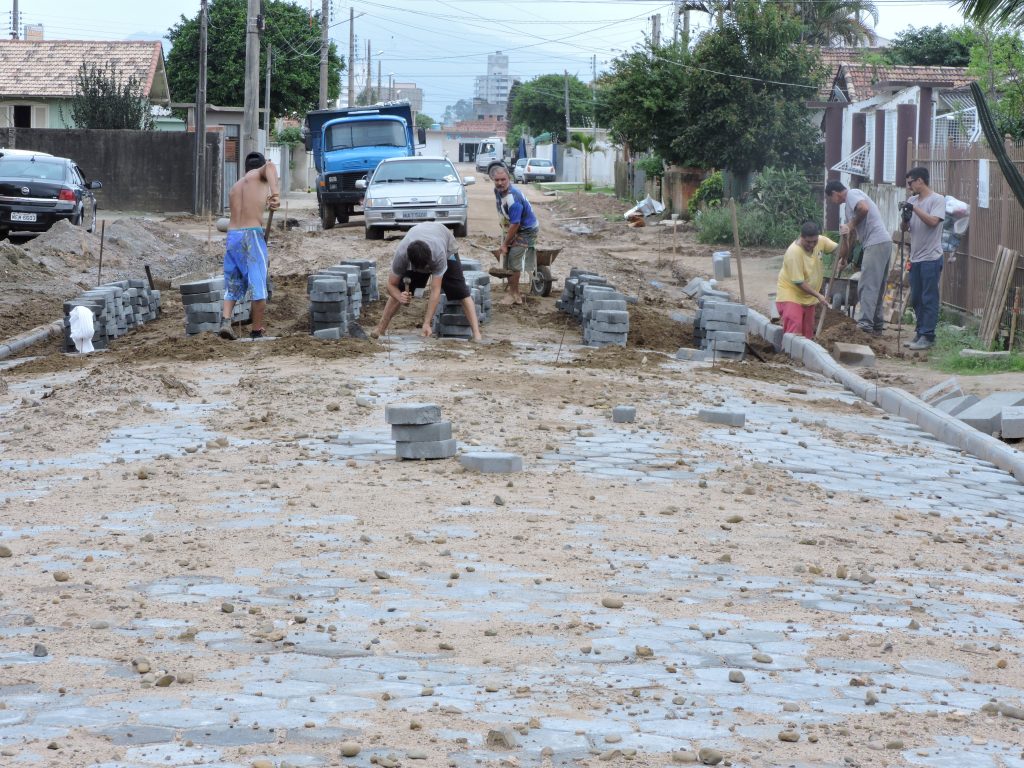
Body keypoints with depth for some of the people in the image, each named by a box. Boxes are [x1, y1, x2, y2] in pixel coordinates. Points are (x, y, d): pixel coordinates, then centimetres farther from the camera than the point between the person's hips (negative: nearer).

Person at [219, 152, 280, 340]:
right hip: (252, 234, -6)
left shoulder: (234, 188, 24)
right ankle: (257, 330, 7)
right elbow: (270, 167, -17)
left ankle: (225, 320, -5)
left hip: (232, 234, 6)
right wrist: (275, 192, -29)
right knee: (258, 284, 2)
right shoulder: (259, 175, 6)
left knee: (233, 283, 14)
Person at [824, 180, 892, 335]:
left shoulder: (852, 194, -4)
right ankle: (877, 325, 19)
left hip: (876, 244, -10)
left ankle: (865, 325, -13)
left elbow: (864, 208, -26)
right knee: (877, 287, 14)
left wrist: (851, 225, -11)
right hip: (883, 243, 10)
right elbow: (851, 234, 30)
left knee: (867, 286, -10)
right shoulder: (850, 202, 26)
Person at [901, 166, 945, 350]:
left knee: (929, 299, -5)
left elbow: (933, 221, -21)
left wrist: (914, 208, -20)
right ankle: (920, 333, 20)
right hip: (916, 258, 8)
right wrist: (905, 218, -8)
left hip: (931, 258, -8)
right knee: (916, 299, 12)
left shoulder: (937, 200, -6)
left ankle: (927, 336, -3)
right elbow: (904, 228, 13)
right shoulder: (912, 200, 14)